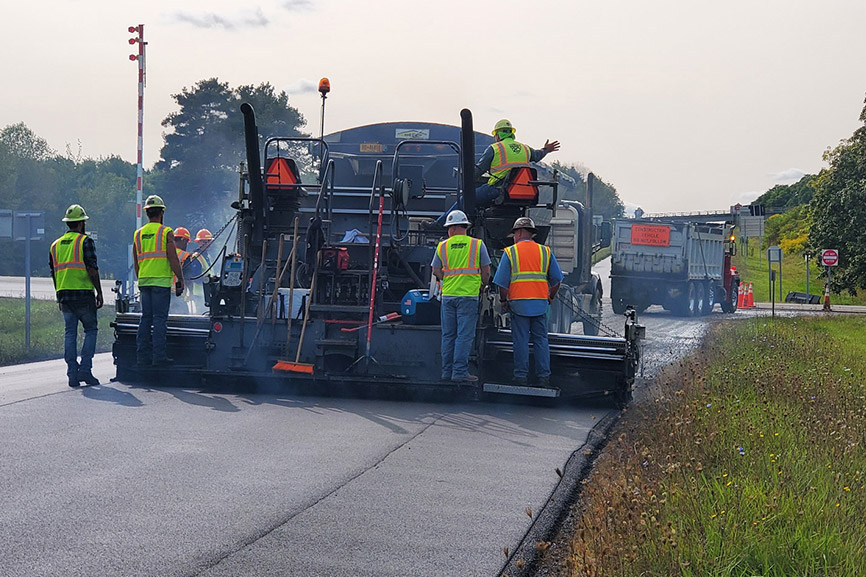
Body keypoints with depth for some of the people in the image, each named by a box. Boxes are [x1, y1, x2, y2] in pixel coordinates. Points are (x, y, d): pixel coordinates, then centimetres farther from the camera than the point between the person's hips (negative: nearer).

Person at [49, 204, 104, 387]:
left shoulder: (55, 245, 15)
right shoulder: (85, 241, -4)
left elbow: (53, 274, 17)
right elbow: (92, 270, -11)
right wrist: (99, 294, -5)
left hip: (64, 294, 5)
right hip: (83, 293, -5)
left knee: (70, 333, 8)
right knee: (91, 330, 5)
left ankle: (72, 373, 3)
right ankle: (85, 369, -6)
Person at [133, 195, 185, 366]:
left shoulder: (138, 234, 13)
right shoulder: (166, 232, -4)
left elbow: (136, 263, 17)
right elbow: (173, 259, -10)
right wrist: (180, 280, -5)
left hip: (144, 281, 6)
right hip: (161, 281, -6)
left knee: (146, 318, 9)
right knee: (160, 318, -5)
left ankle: (143, 356, 9)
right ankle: (158, 356, -9)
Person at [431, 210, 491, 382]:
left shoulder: (442, 246, 5)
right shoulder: (478, 244, 0)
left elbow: (436, 271, 9)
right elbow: (486, 271, 2)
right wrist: (482, 287, 18)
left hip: (448, 295, 3)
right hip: (469, 295, -3)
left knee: (448, 335, 10)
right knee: (464, 335, -2)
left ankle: (447, 371, 13)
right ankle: (459, 372, -6)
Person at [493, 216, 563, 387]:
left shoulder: (510, 252, 1)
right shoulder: (545, 251, 9)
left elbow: (502, 282, -2)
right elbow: (556, 279, 10)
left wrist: (503, 300, 10)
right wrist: (551, 296, 23)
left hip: (518, 302, -2)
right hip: (540, 302, 2)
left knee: (520, 340, 2)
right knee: (541, 340, 7)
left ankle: (521, 376, 3)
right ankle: (543, 377, 6)